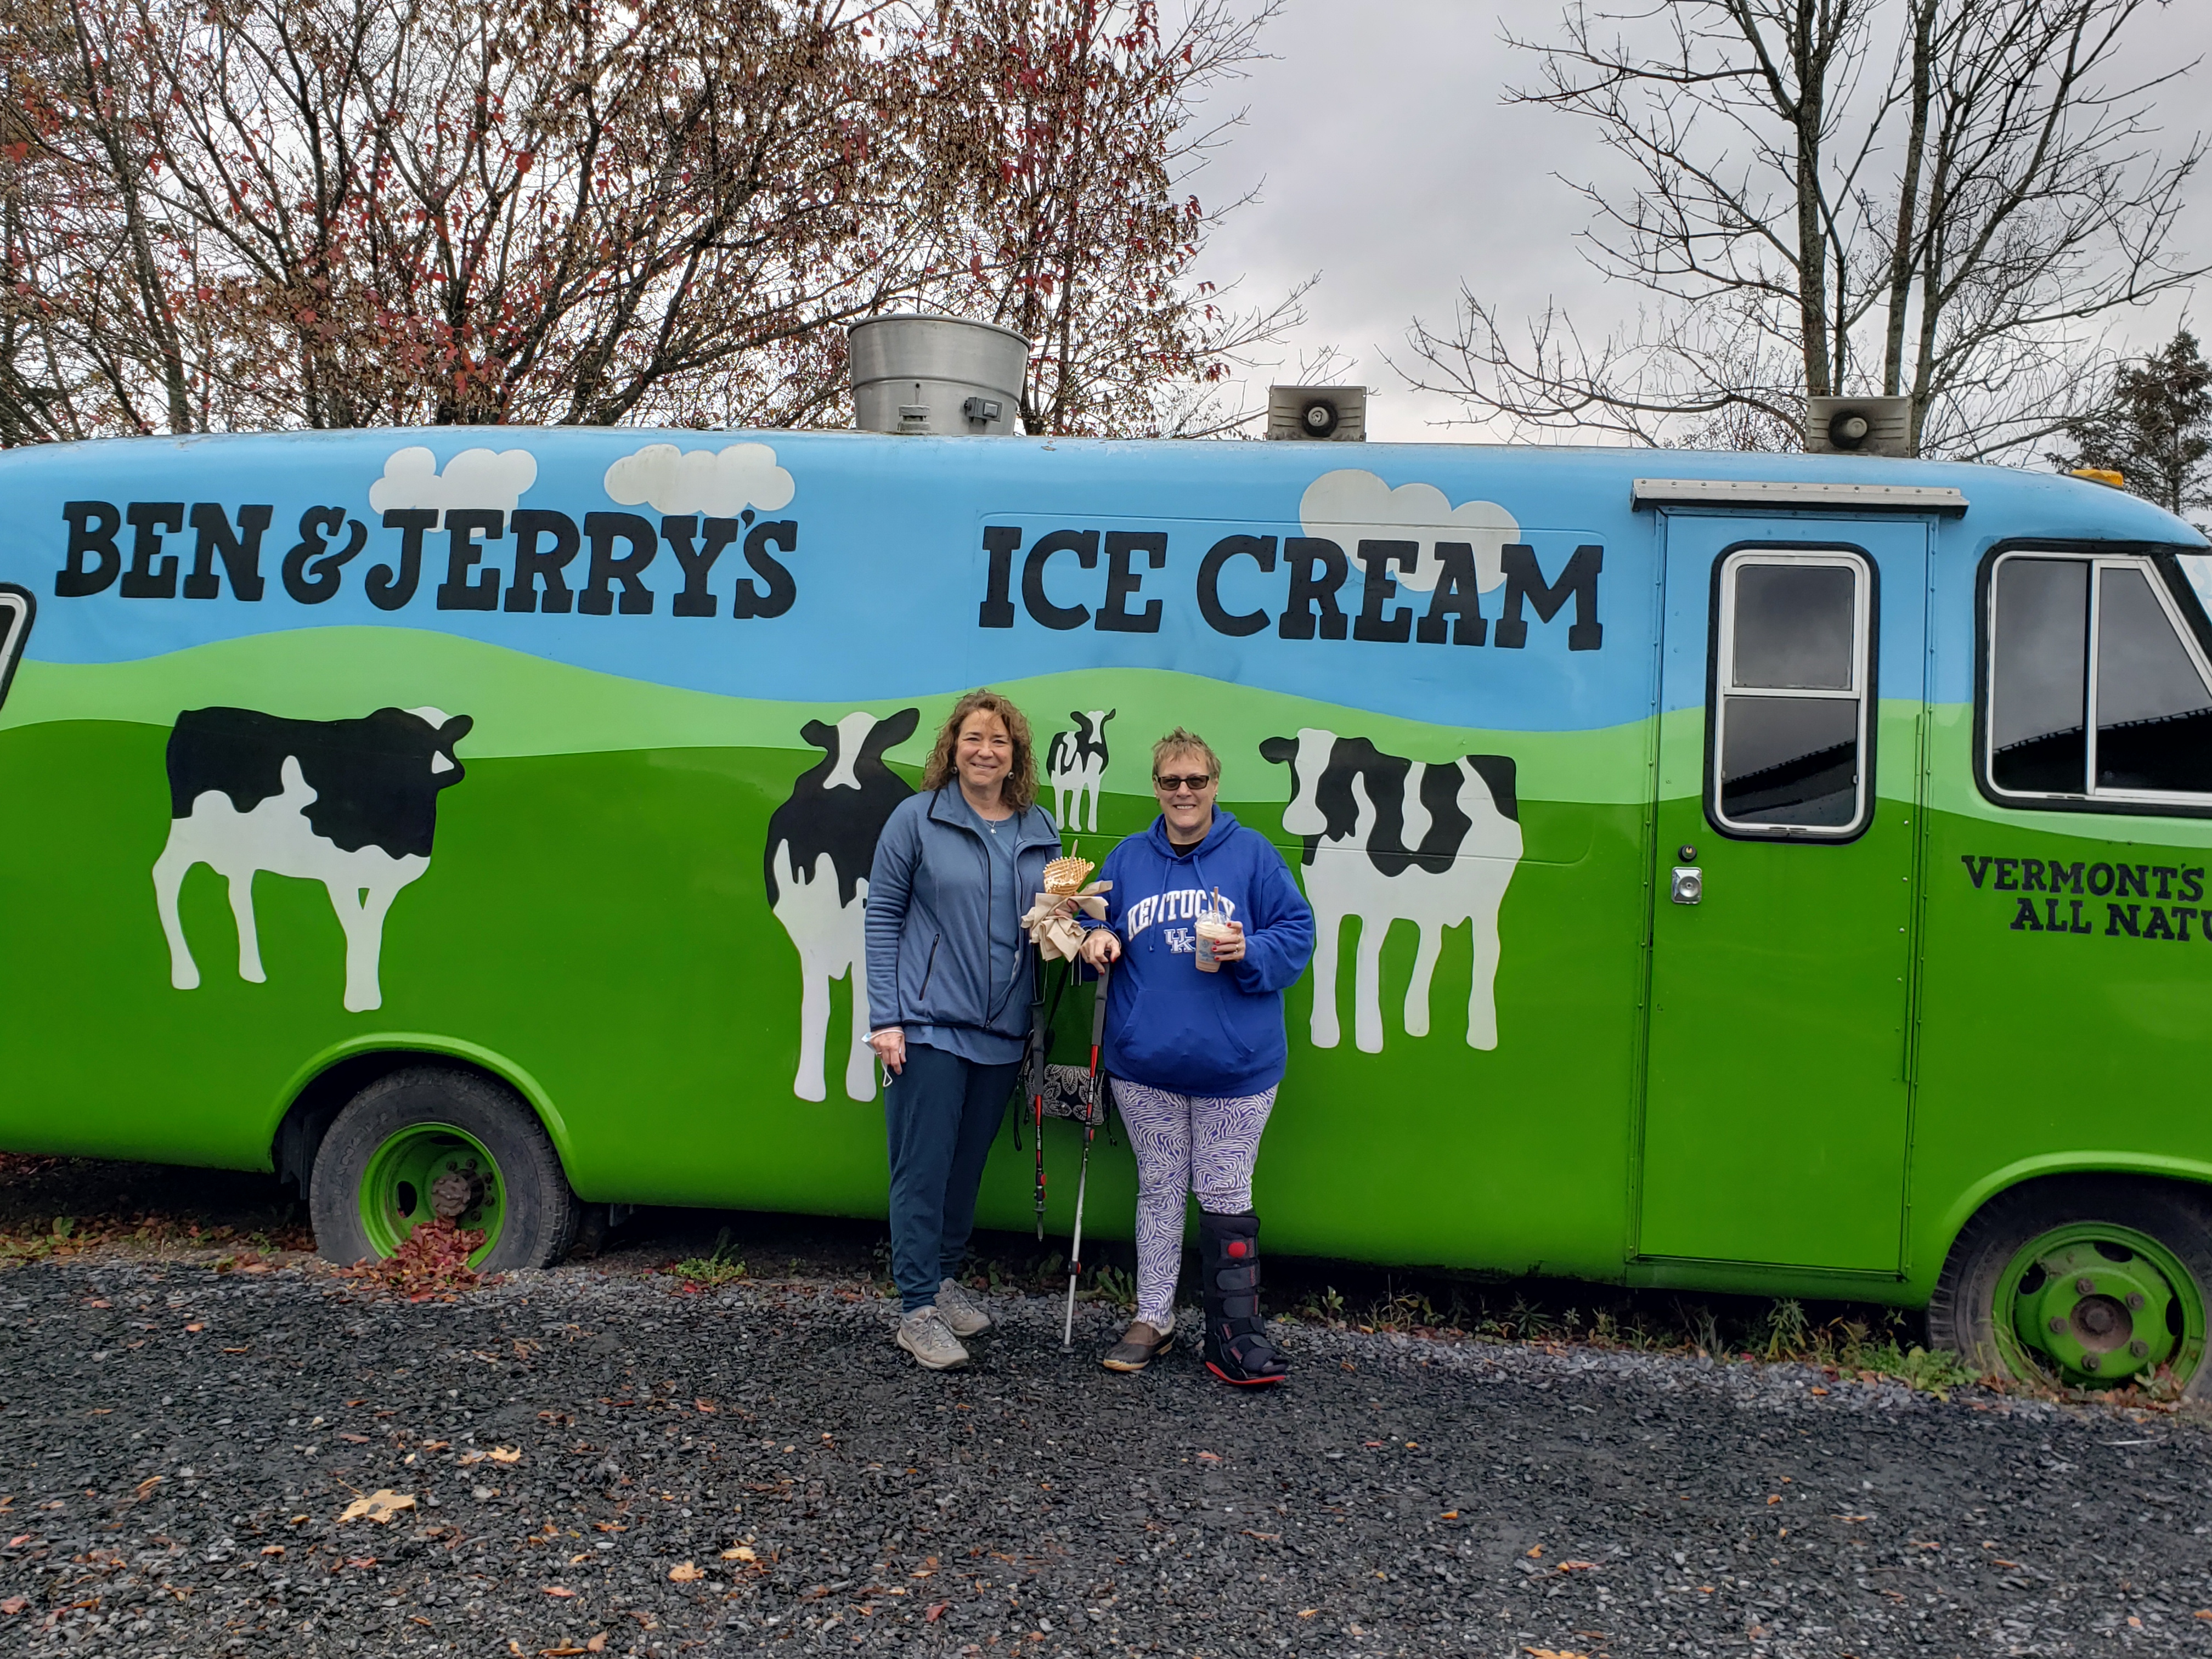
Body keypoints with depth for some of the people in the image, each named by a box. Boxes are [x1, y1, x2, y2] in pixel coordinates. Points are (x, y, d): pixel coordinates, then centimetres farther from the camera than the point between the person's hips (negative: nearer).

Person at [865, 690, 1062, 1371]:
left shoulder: (1040, 831, 8)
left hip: (1002, 1033, 5)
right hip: (928, 1026, -5)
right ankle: (918, 1310, 9)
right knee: (923, 1168, -1)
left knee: (968, 1164, 16)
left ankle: (944, 1277, 32)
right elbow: (882, 914, -4)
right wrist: (885, 1018, -9)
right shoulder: (917, 818, -4)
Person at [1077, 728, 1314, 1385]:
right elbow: (1099, 926, 17)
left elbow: (1297, 935, -1)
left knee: (1225, 1195, 5)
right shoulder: (1127, 859, 9)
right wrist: (1098, 940, -5)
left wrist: (1248, 952, -19)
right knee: (1158, 1189, 13)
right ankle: (1152, 1318, 25)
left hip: (1234, 1065, -2)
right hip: (1145, 1062, 3)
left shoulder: (1252, 854, 0)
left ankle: (1234, 1333, 13)